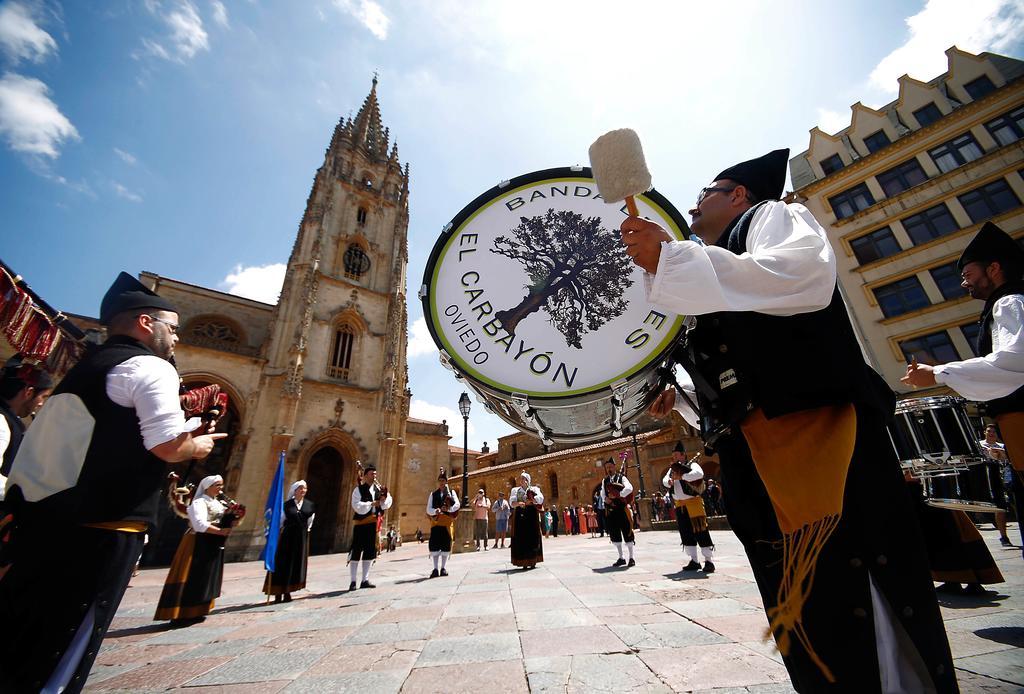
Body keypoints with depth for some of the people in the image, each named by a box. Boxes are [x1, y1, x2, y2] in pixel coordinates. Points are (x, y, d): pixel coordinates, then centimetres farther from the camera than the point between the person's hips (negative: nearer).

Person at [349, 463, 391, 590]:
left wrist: (385, 498, -17)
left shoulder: (378, 489, 8)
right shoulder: (358, 490, -4)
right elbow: (357, 506, -16)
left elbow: (387, 505, 3)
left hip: (373, 524, 5)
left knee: (370, 552, 10)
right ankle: (352, 581, 10)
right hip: (361, 524, -5)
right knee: (356, 551, -1)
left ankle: (365, 580, 21)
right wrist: (371, 504, -21)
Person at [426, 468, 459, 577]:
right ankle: (435, 569, 5)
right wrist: (435, 511, -17)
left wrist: (449, 508, -23)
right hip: (436, 521, 1)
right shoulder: (433, 494, 12)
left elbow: (457, 505, -4)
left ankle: (443, 568, 13)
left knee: (446, 545, 2)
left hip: (447, 521, -1)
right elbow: (428, 509, 4)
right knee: (434, 545, -4)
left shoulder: (451, 492, 9)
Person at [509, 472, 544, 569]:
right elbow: (512, 502, -1)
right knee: (521, 538, -1)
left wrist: (529, 501, -11)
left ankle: (533, 561, 8)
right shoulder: (515, 490, 14)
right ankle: (524, 562, 6)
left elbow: (540, 498, -9)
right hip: (519, 516, 2)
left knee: (532, 538, -1)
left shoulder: (534, 489, 8)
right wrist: (519, 503, -20)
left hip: (531, 515, -2)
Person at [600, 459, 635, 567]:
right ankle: (621, 558, 21)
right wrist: (605, 499, -11)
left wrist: (617, 494, -23)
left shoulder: (621, 477, -3)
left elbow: (629, 488, -19)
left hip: (622, 508, -5)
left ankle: (631, 558, 12)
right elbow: (603, 493, 10)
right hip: (610, 510, 5)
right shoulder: (604, 481, 12)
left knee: (627, 533, 1)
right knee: (614, 534, 9)